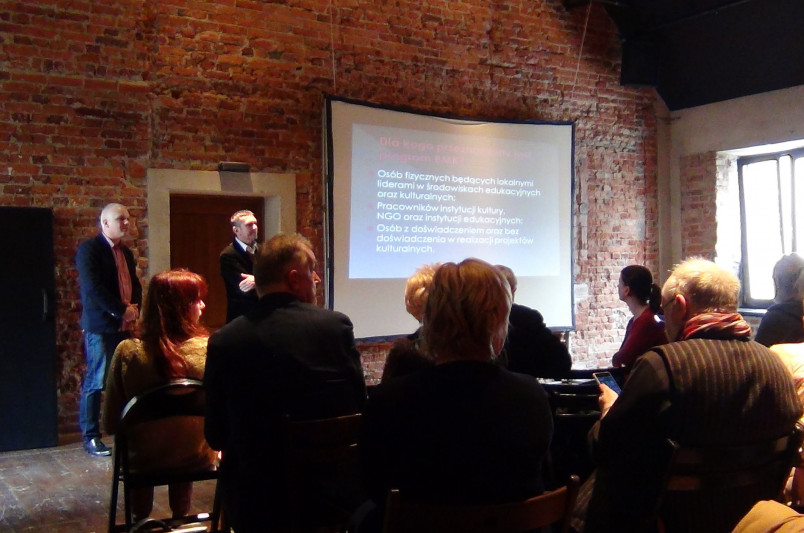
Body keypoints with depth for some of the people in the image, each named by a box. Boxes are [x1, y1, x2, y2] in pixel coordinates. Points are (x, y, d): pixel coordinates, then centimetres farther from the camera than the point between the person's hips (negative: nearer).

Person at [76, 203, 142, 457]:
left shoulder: (126, 252, 17)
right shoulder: (89, 249, -7)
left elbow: (135, 285, 19)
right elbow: (93, 288, -16)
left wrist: (134, 308, -1)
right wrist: (122, 311, -15)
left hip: (124, 325, 7)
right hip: (100, 326, -7)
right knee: (96, 382, -3)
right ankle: (90, 436, 5)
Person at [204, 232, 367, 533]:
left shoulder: (224, 341, -9)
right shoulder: (336, 325, -10)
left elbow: (216, 436, 0)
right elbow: (359, 406, 0)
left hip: (258, 501, 1)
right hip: (336, 490, 0)